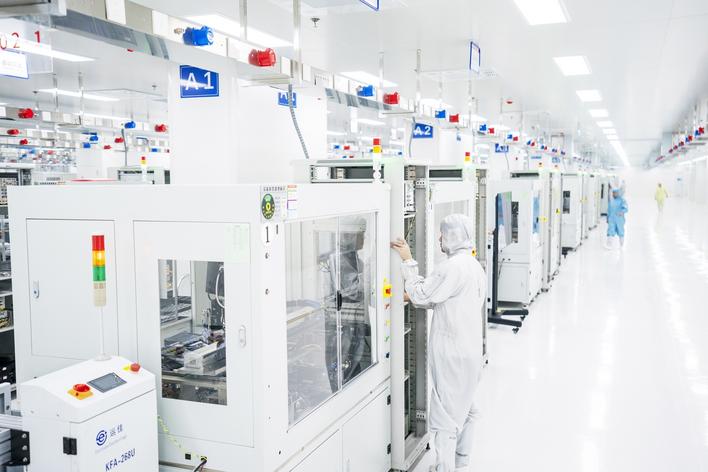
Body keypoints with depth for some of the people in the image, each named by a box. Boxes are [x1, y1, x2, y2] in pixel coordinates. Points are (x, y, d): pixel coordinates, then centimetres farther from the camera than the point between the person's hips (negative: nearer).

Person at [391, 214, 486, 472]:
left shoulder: (452, 267, -20)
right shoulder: (474, 265, 11)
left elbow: (421, 295, -14)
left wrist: (408, 260, -9)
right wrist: (411, 296, 9)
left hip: (451, 352, -10)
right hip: (470, 350, 10)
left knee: (446, 412, -3)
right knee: (464, 407, 18)